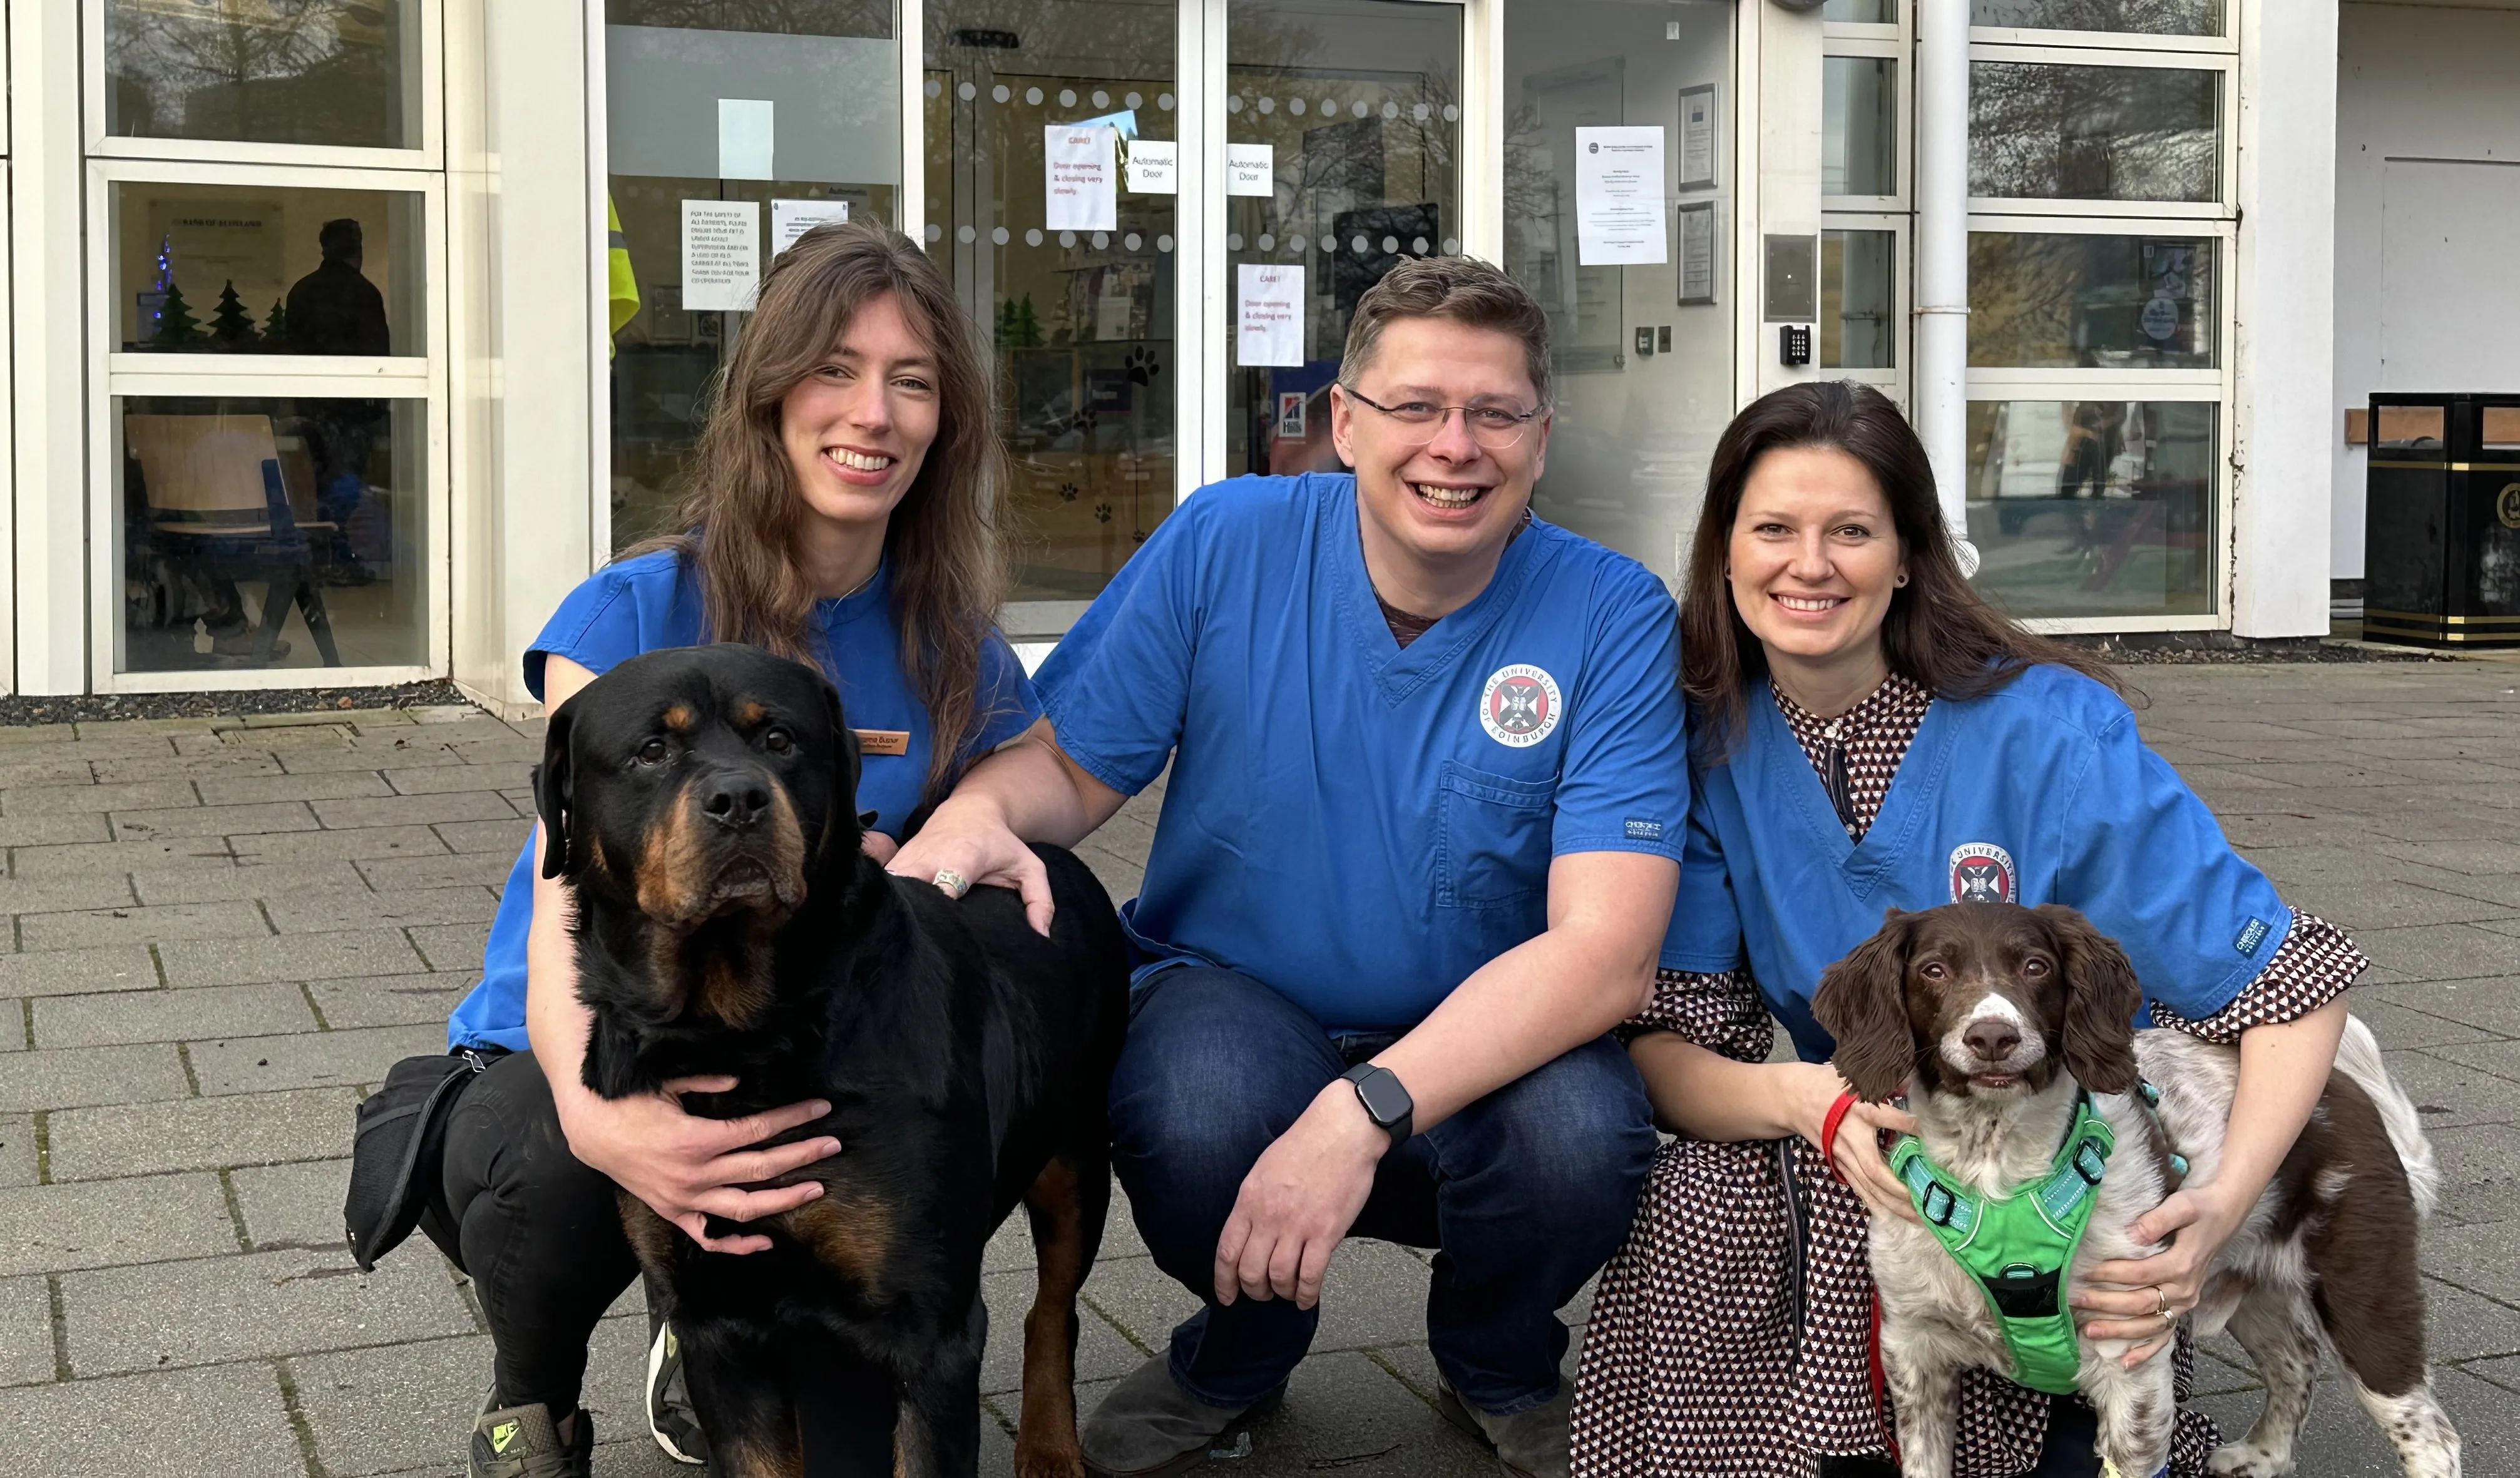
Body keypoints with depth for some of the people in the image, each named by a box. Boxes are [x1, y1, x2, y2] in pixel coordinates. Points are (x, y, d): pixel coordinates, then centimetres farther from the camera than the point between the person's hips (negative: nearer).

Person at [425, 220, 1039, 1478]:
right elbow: (569, 899, -23)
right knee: (556, 1179, -38)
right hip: (578, 1069, -3)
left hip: (796, 1086, 4)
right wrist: (598, 1109, -46)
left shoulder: (955, 661, -1)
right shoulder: (634, 617, -13)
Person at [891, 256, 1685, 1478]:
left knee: (1581, 1136, -34)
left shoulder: (1612, 619, -14)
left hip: (1488, 1048, 0)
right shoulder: (1222, 544, -8)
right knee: (1196, 1115, -35)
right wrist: (981, 808, -27)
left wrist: (1363, 1112, -35)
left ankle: (1499, 1365, 7)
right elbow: (1071, 765, 1)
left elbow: (1606, 949, -22)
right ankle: (1236, 1355, 6)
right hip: (1235, 998, 1)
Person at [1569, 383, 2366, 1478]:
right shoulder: (1710, 745, -6)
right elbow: (1663, 1045, -10)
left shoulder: (2048, 731, -17)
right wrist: (1803, 1098, -32)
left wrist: (2223, 1206, -30)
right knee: (1688, 1203, -28)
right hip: (1842, 1159, 2)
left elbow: (2293, 980, -15)